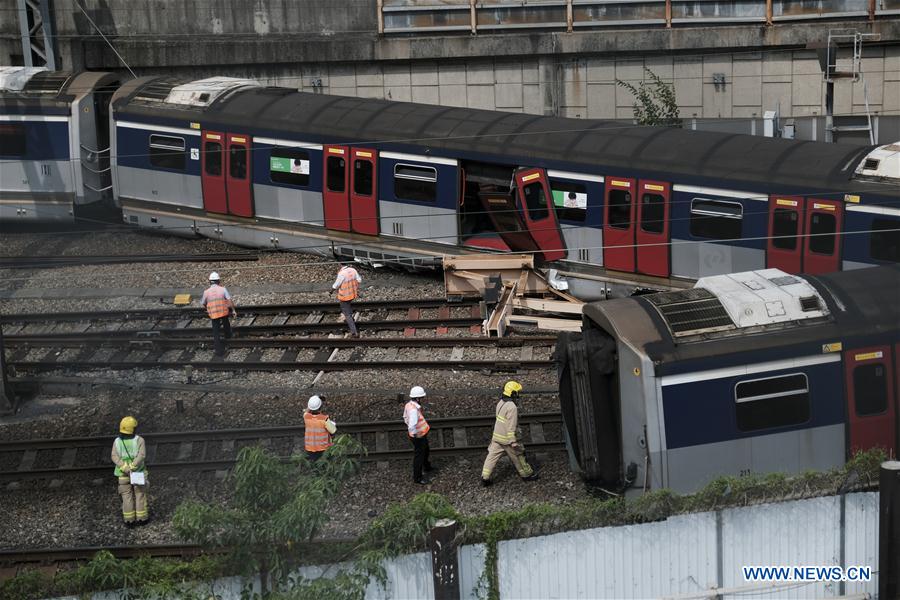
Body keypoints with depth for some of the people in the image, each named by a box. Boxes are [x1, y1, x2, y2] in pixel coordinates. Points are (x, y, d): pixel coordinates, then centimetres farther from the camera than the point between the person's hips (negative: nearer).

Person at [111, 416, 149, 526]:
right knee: (140, 495, 11)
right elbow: (142, 455, -24)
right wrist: (132, 467, -24)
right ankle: (142, 518, 15)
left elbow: (115, 457, -16)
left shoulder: (117, 442, -6)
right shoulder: (139, 440, -13)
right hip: (138, 473, -2)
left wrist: (125, 468, -22)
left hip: (123, 474, 2)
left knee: (127, 497, 10)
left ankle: (129, 520, 12)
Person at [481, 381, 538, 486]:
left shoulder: (501, 402, 5)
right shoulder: (512, 407, -23)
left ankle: (485, 478, 8)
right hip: (506, 439, -8)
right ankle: (527, 474, 27)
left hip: (496, 437, 8)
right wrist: (513, 442, -22)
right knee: (518, 456, 11)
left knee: (492, 456, 8)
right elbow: (511, 426, -25)